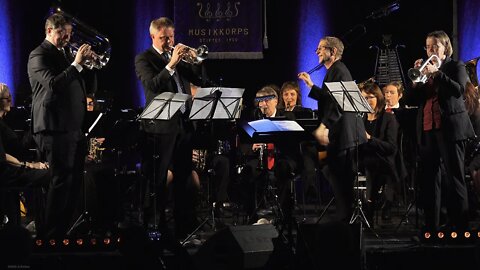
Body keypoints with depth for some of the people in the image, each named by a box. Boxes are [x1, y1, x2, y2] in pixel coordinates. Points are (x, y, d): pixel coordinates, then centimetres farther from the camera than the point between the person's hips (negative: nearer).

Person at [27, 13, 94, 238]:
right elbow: (53, 84, -24)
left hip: (73, 127, 9)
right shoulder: (39, 56, -8)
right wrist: (77, 64, -22)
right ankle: (52, 234, -3)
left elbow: (79, 86, 23)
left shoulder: (63, 55, 20)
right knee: (61, 180, -8)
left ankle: (66, 228, 19)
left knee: (74, 179, 11)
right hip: (55, 128, -9)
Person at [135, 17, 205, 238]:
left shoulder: (179, 56, 16)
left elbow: (199, 80, 11)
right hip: (160, 127, -6)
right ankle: (155, 228, 3)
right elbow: (152, 85, -17)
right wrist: (171, 65, -25)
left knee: (184, 179, 10)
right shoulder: (144, 59, -1)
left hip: (183, 124, 6)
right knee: (156, 182, -2)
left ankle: (186, 228, 16)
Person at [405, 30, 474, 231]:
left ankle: (459, 227, -7)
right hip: (427, 130, 5)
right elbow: (412, 100, 11)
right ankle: (431, 227, 9)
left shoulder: (455, 67, 5)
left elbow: (458, 90, -14)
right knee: (429, 181, 5)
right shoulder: (425, 69, 17)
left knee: (454, 179, -6)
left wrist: (436, 73, -18)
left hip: (449, 129, -5)